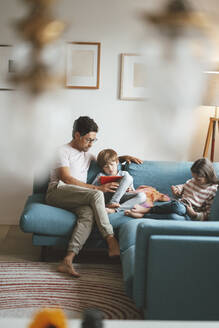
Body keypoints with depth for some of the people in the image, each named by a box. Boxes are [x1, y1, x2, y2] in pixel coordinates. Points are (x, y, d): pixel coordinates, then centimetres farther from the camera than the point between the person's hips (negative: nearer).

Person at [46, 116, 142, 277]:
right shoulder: (64, 151, 1)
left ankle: (68, 260, -44)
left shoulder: (87, 154, 24)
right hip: (57, 192, -6)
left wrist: (124, 157, 18)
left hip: (76, 198, 6)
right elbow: (67, 179, -13)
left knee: (89, 213, -32)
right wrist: (97, 188, -19)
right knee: (96, 195, -31)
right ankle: (112, 243, -32)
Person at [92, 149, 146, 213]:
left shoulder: (124, 174, 20)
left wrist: (130, 190, -4)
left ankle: (114, 209, -38)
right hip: (108, 199, -3)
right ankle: (112, 203, -35)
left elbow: (133, 192, 18)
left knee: (142, 196, -28)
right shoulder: (101, 176, 14)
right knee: (128, 177, -19)